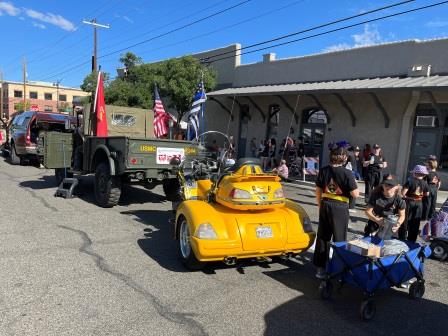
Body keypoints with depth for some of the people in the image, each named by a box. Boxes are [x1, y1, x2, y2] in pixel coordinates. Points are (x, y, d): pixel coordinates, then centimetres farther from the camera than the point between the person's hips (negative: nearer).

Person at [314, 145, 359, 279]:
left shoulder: (323, 171, -2)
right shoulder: (347, 173, -14)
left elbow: (318, 191, 4)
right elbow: (355, 194, -12)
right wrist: (353, 182, 5)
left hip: (325, 205, 4)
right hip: (340, 208, -4)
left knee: (322, 237, 12)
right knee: (339, 239, 10)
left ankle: (320, 268, 20)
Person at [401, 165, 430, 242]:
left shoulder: (410, 181, -16)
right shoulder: (424, 183, -4)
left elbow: (403, 193, -21)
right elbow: (427, 194, 6)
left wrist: (406, 196, -3)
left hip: (409, 202, -3)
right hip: (419, 204, 4)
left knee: (405, 221, 9)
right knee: (415, 223, 14)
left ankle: (402, 239, 14)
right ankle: (412, 240, 22)